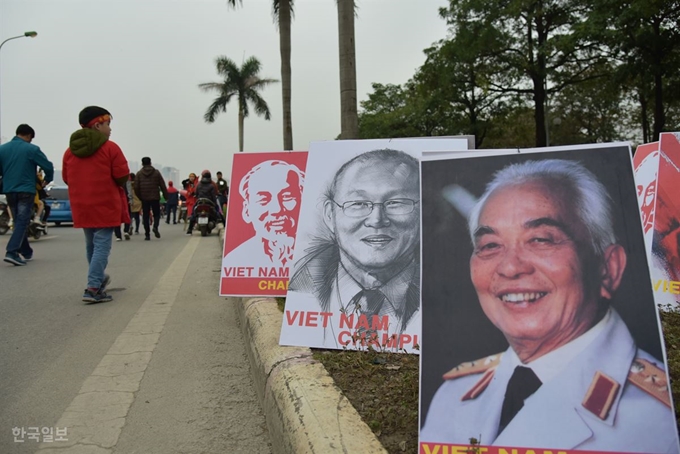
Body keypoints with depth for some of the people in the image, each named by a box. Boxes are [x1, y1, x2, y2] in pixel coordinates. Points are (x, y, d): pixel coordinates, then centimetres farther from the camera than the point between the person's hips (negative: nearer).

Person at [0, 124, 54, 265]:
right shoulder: (31, 149, -8)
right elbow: (48, 166, -10)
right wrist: (47, 180, 9)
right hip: (26, 190, -5)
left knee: (19, 222, 16)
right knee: (22, 222, -5)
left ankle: (26, 252, 22)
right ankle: (11, 252, -18)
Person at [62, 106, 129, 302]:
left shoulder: (70, 150, 8)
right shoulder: (110, 148, -9)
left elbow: (66, 178, 12)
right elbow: (122, 177, -10)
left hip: (81, 207, 6)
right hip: (104, 206, -6)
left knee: (91, 245, 20)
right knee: (102, 246, -4)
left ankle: (97, 278, 37)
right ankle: (93, 288, -11)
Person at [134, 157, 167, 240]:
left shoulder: (139, 173, 4)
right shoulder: (156, 172, 3)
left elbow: (136, 187, 0)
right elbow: (162, 185, 0)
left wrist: (140, 197, 11)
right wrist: (166, 196, 7)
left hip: (144, 198, 1)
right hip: (155, 197, -1)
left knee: (145, 216, 5)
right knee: (156, 214, 11)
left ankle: (147, 234, 2)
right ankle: (155, 227, -16)